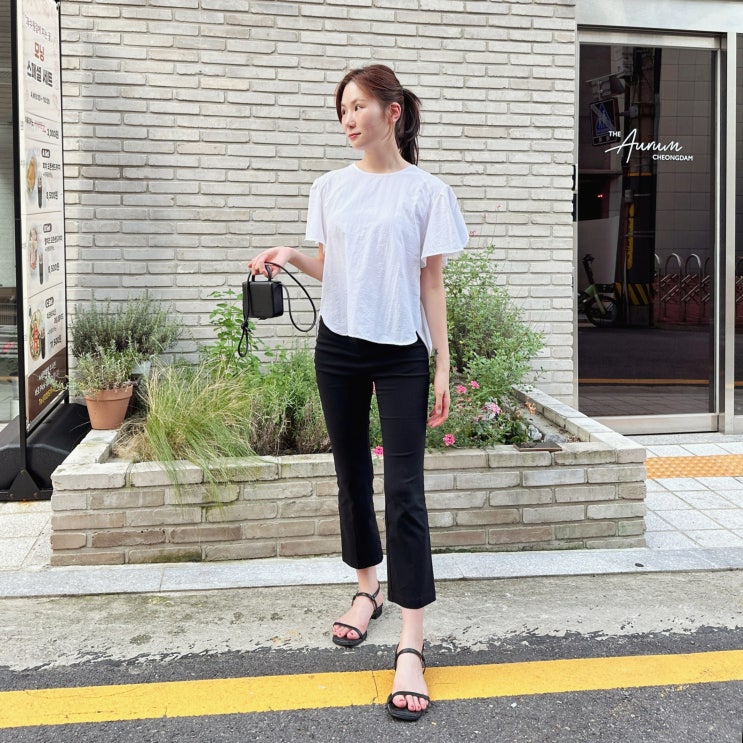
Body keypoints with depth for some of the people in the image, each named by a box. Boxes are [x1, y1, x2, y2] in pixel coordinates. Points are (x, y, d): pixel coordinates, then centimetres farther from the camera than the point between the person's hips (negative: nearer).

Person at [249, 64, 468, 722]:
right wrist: (290, 257, -7)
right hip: (338, 347, 4)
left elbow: (431, 281, -2)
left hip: (401, 354, -4)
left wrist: (443, 364, -5)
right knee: (353, 475, 13)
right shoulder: (331, 188, 7)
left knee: (404, 490, -9)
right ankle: (368, 589, 33)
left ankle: (411, 648, -7)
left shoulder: (426, 192, -3)